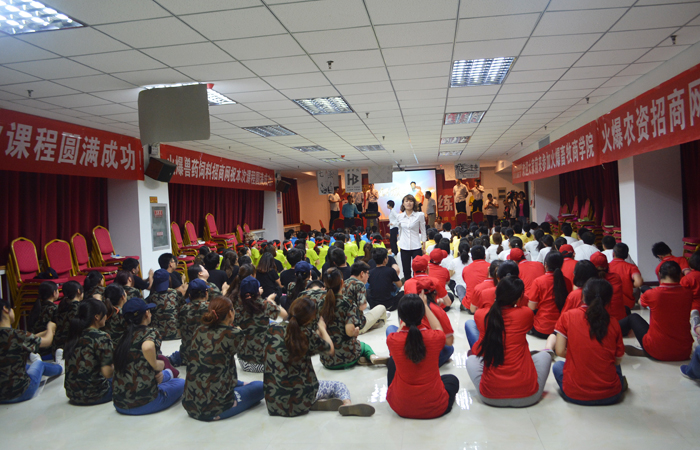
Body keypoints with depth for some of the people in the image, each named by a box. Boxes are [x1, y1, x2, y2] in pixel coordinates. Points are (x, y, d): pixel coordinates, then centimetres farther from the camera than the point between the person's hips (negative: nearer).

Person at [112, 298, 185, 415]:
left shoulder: (124, 336, 9)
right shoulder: (150, 333, -10)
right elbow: (147, 347, -34)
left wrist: (158, 374, 6)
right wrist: (156, 365, -16)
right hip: (143, 404, -7)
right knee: (181, 383, 16)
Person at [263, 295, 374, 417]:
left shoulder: (272, 329, -2)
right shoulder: (307, 334, -13)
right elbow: (331, 349, 5)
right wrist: (322, 328, 24)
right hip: (300, 401, -4)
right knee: (338, 386, 16)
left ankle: (317, 403, 7)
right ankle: (346, 403, -15)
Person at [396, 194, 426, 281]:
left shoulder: (420, 215, -3)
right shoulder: (400, 216, 5)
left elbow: (423, 231, 2)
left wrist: (423, 245, 1)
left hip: (416, 247, -3)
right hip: (404, 247, 3)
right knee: (406, 271, 7)